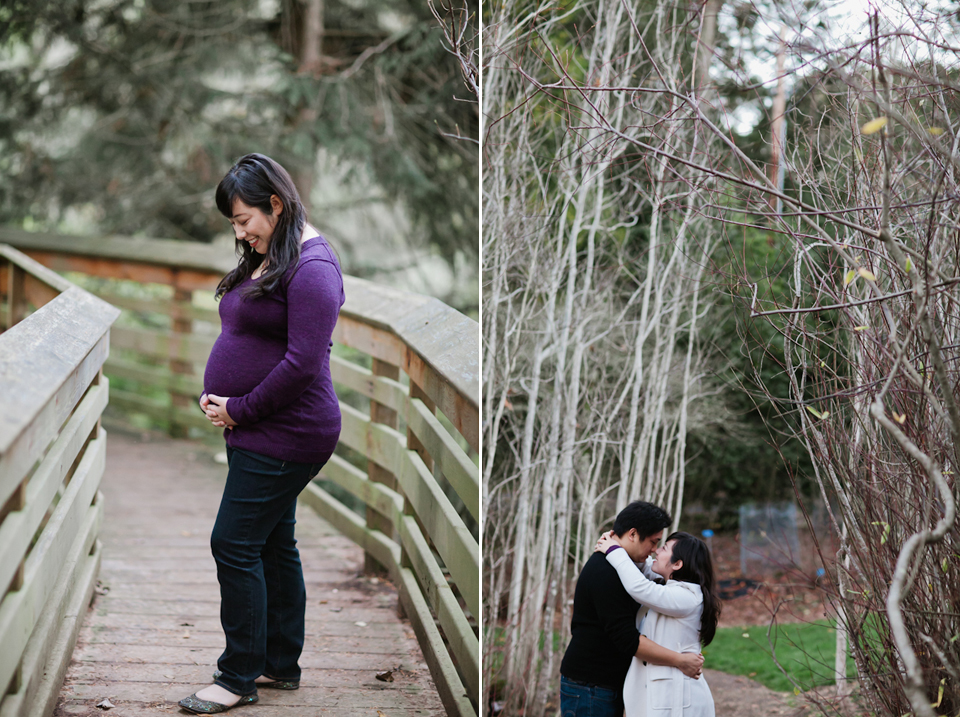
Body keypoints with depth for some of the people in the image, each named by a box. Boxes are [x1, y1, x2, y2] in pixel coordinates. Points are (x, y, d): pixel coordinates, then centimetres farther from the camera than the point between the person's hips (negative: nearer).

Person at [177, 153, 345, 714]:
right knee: (274, 545, 15)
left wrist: (240, 409, -17)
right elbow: (243, 336, 20)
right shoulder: (264, 260, 13)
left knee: (235, 545, -7)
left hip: (284, 436, -10)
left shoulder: (311, 267, -19)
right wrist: (217, 394, 3)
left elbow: (303, 363, -25)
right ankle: (282, 664, 25)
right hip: (259, 433, 10)